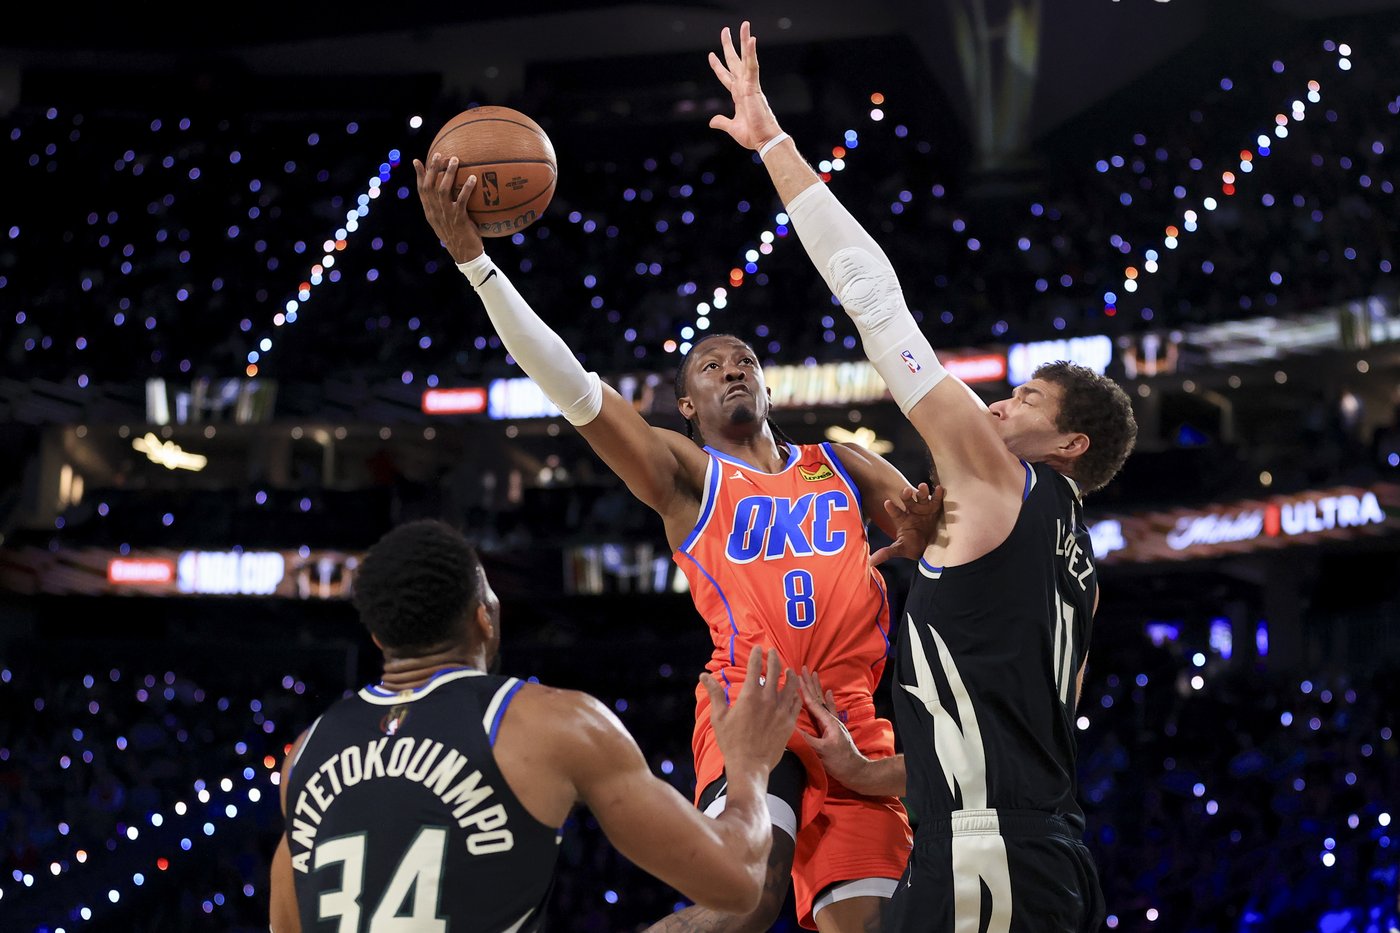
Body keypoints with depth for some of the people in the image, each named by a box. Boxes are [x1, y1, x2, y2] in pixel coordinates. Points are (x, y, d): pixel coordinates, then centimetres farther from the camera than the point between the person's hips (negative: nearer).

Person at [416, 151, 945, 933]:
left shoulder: (844, 466, 23)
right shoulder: (685, 473, 11)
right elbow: (570, 386, -1)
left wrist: (920, 541, -7)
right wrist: (473, 258, -11)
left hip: (854, 717, 4)